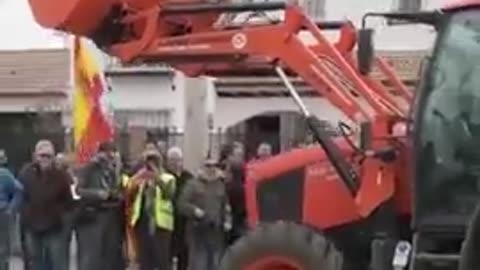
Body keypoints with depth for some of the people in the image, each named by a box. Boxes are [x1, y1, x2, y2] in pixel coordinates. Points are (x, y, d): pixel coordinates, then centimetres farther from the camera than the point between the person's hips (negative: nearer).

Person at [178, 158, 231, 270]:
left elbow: (226, 206, 17)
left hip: (216, 231, 4)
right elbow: (182, 203, -4)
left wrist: (227, 220, 1)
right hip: (198, 230, -3)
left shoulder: (221, 185, 13)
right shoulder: (193, 184, 2)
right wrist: (194, 210, -19)